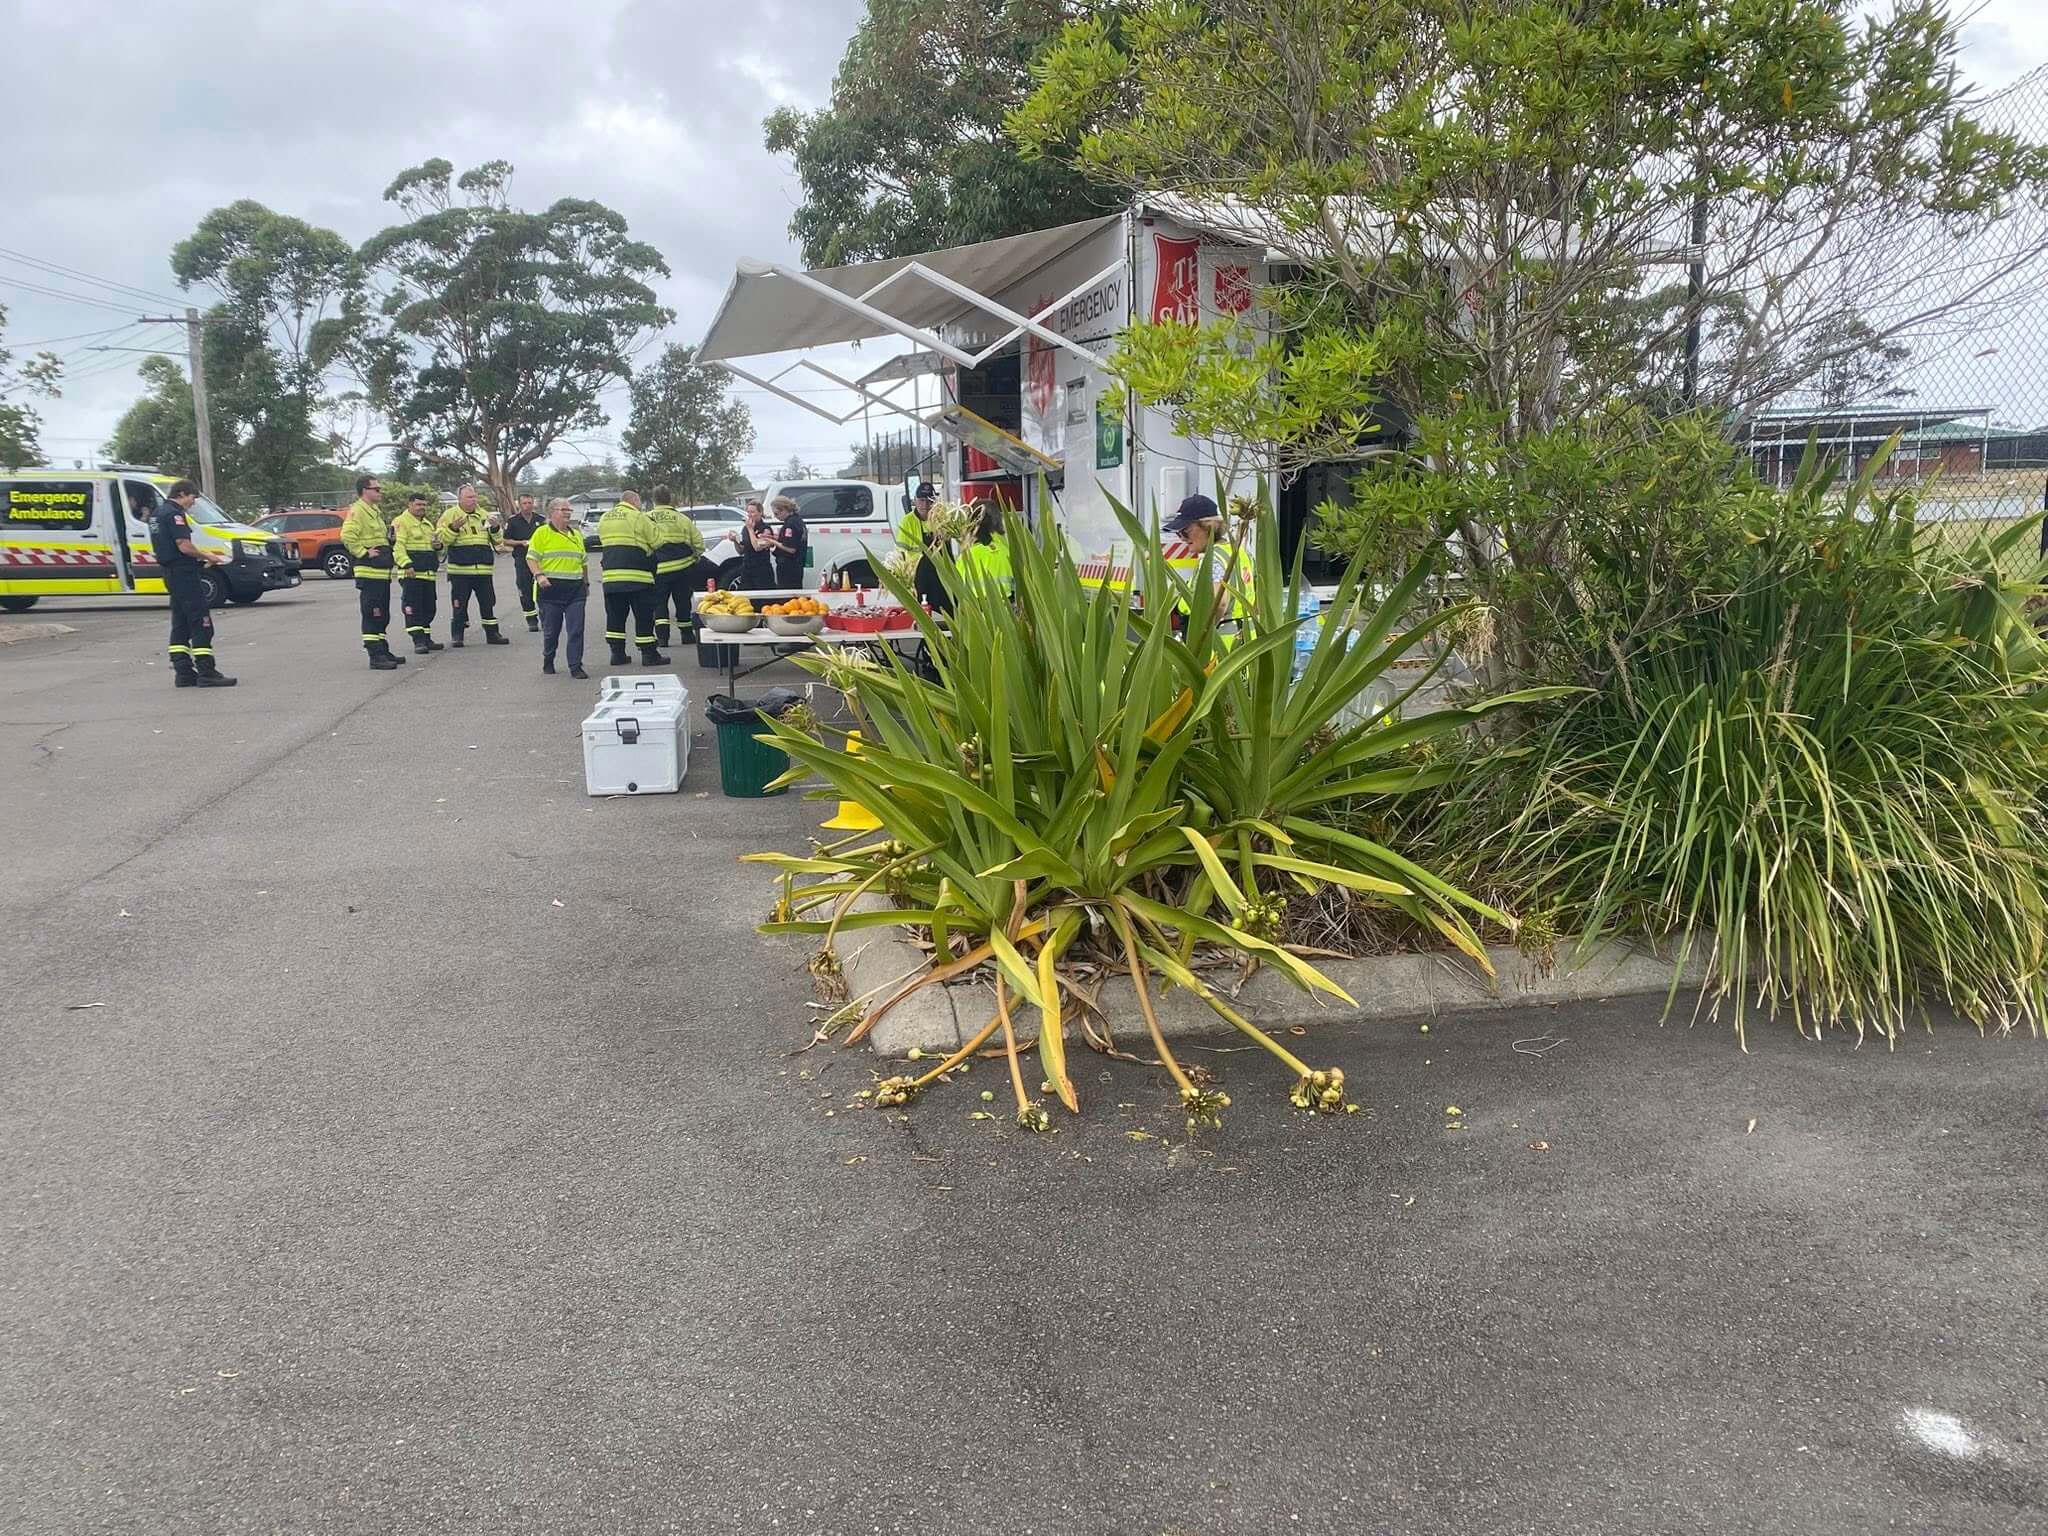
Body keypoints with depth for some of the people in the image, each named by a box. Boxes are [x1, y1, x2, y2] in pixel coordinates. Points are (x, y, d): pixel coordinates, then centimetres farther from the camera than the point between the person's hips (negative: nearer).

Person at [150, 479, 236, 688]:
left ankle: (183, 673, 11)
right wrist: (207, 557, -7)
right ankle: (206, 673, -10)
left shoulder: (159, 512, 18)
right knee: (201, 623, -9)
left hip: (170, 573, 10)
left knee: (180, 624, 11)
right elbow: (184, 546, -21)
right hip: (183, 572, -10)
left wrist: (202, 554, 17)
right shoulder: (174, 514, -13)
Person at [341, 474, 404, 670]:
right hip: (368, 572, -10)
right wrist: (364, 553, -19)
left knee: (382, 615, 15)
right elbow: (347, 536, -24)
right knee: (372, 615, -9)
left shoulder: (375, 511, 21)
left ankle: (383, 652, 23)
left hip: (382, 572, 10)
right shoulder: (357, 511, -11)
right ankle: (376, 656, -10)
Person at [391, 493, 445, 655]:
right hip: (411, 573, -8)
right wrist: (406, 564, -26)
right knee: (413, 608, -8)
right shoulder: (401, 522, -6)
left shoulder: (428, 523, 21)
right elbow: (397, 546, -15)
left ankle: (427, 639, 20)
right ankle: (418, 641, -9)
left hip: (429, 573, 8)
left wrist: (438, 545, 6)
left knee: (429, 607, 11)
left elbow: (436, 546, 31)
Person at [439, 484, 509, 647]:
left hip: (484, 569, 4)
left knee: (488, 603, 8)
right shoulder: (450, 515, 1)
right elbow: (442, 539, -6)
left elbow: (496, 541, 16)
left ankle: (492, 634, 16)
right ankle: (456, 635, 9)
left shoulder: (483, 515, 14)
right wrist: (453, 528, -22)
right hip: (460, 569, -4)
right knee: (459, 604, 1)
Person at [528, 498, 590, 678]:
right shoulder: (542, 533, 1)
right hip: (550, 588, -4)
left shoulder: (576, 534, 18)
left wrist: (586, 583, 23)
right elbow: (531, 558, -5)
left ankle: (576, 667, -3)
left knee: (576, 629, -6)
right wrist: (539, 575, -20)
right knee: (551, 629, 5)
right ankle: (548, 662, 25)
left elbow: (583, 561, 24)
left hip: (575, 589, 4)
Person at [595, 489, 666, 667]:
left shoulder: (604, 518, 15)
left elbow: (602, 542, 18)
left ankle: (617, 653, 11)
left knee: (615, 616, 11)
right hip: (636, 576, -6)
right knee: (644, 616, 0)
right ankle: (649, 654, 1)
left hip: (610, 575, 6)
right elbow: (655, 541, -4)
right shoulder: (638, 517, -5)